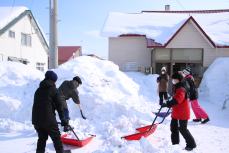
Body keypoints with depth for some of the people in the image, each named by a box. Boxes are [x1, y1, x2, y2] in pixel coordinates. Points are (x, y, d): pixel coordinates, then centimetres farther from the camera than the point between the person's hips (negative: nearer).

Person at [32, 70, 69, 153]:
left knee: (42, 138, 20)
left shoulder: (38, 90, 15)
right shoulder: (53, 90, -3)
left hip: (36, 119, 6)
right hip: (48, 119, -6)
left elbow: (36, 104, 18)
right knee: (56, 138, 9)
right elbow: (59, 105, -2)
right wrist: (62, 119, 5)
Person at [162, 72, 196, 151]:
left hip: (182, 113, -10)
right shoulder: (177, 88, 12)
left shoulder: (181, 89, -22)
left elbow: (177, 100, -37)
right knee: (174, 127, 15)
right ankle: (175, 143, 27)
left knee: (183, 129, -1)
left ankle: (191, 144, 16)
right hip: (176, 112, 10)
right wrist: (169, 102, 18)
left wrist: (168, 104, -41)